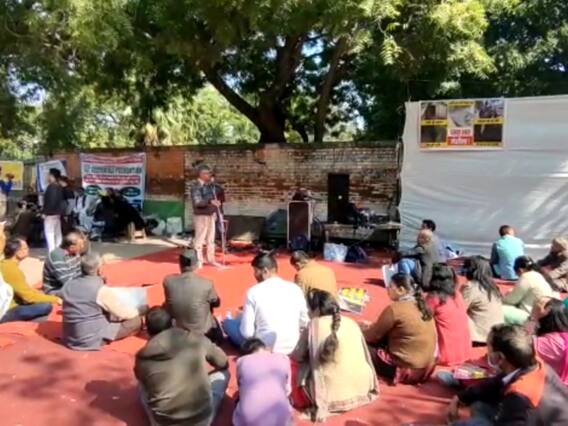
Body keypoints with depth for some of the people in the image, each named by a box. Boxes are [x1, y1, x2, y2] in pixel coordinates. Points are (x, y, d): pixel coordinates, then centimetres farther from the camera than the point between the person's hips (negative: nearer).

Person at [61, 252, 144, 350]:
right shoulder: (102, 290, -19)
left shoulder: (68, 286, 1)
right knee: (136, 320, -3)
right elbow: (125, 313, -9)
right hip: (91, 341, -8)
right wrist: (136, 311, 11)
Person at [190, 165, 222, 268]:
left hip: (211, 215, 7)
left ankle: (211, 259, 24)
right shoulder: (195, 186, -15)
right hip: (201, 216, -7)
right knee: (199, 238, -1)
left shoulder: (210, 184, 8)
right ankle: (198, 261, 9)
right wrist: (210, 202, -38)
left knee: (211, 238, 13)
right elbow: (197, 202, -25)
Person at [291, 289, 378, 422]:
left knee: (305, 365, 18)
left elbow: (297, 356, 3)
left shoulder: (315, 324, -5)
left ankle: (321, 405, 9)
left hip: (334, 395, -5)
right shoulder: (351, 322, 8)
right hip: (362, 389, 5)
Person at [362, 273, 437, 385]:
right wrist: (371, 326, 21)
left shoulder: (395, 308, -16)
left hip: (406, 369, -8)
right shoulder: (420, 306, 6)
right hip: (426, 369, 8)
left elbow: (374, 336, -4)